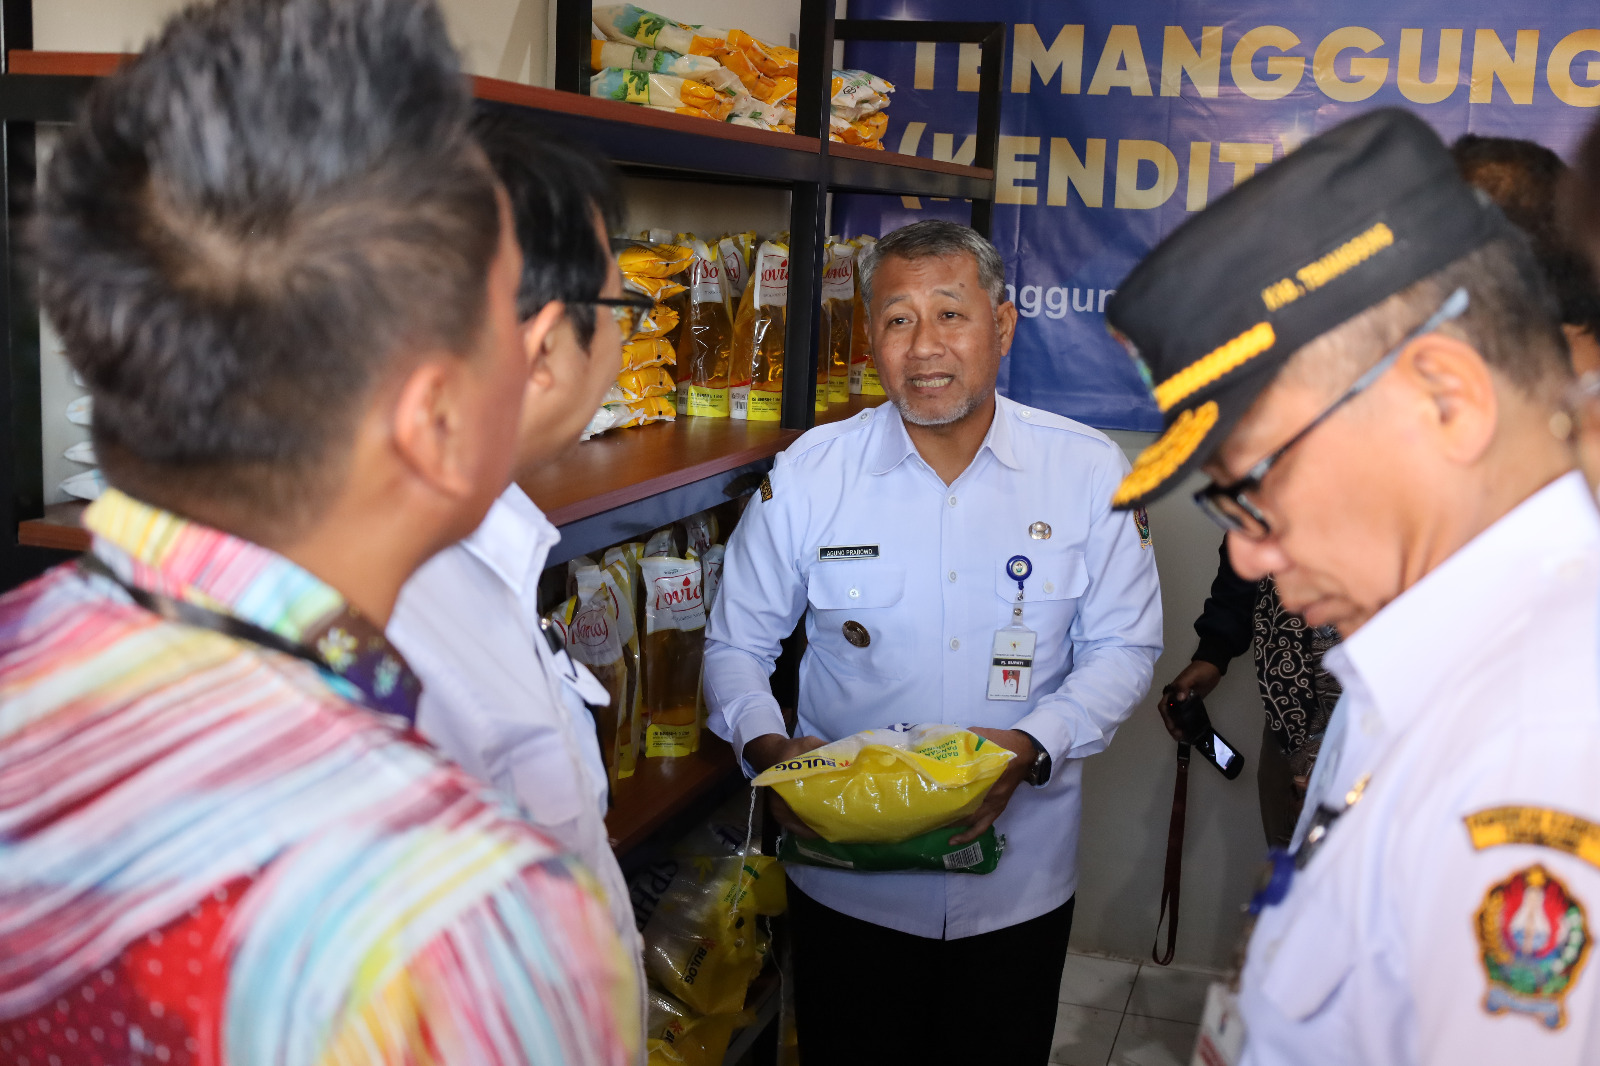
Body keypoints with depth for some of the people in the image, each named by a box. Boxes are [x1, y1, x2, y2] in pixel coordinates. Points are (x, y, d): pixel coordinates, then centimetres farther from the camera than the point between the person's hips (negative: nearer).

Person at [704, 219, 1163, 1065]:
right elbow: (735, 646, 3)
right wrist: (769, 748, -17)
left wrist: (1030, 747, -18)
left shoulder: (1088, 471, -6)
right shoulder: (807, 473, -6)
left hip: (1018, 884, 1)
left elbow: (1122, 648, -1)